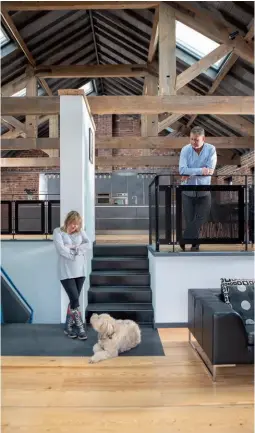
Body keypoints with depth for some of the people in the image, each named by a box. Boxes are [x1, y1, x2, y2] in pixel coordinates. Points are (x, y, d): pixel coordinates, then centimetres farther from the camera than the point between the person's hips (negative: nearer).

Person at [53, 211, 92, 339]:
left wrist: (73, 247, -14)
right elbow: (61, 249, -15)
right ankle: (80, 327, 2)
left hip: (80, 271, 5)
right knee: (75, 299, -10)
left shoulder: (80, 232, 11)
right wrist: (78, 252, -9)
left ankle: (68, 327, 21)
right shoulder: (58, 232, -2)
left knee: (73, 300, 9)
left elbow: (89, 245, -4)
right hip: (66, 272, -4)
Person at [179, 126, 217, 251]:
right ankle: (194, 244, 21)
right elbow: (182, 170, -18)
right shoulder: (185, 149, -6)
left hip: (204, 191, 0)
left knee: (201, 220, 2)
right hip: (187, 191, 0)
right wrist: (201, 171, -23)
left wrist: (190, 173, -18)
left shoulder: (211, 149, -7)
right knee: (189, 220, 4)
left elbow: (210, 171, -17)